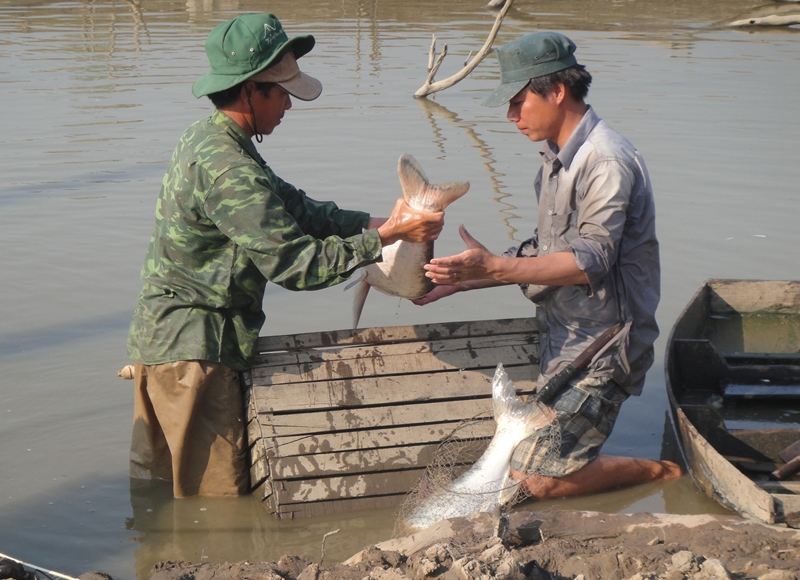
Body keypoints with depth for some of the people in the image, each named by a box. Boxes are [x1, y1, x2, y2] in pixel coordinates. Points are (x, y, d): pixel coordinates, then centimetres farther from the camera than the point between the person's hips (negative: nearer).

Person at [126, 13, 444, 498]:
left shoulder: (207, 141, 9)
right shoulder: (227, 168, -24)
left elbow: (296, 208, 10)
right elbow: (295, 263, -26)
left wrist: (374, 222, -1)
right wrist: (385, 236, -20)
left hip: (157, 339, 10)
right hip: (193, 351, -10)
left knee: (156, 489, 19)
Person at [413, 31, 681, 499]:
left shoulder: (607, 161, -19)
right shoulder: (558, 158, 11)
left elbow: (590, 261, -25)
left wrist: (494, 267, -31)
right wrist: (463, 281, 9)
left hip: (603, 344, -10)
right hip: (566, 338, 10)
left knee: (537, 480, -13)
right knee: (531, 463, 11)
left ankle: (665, 473, 4)